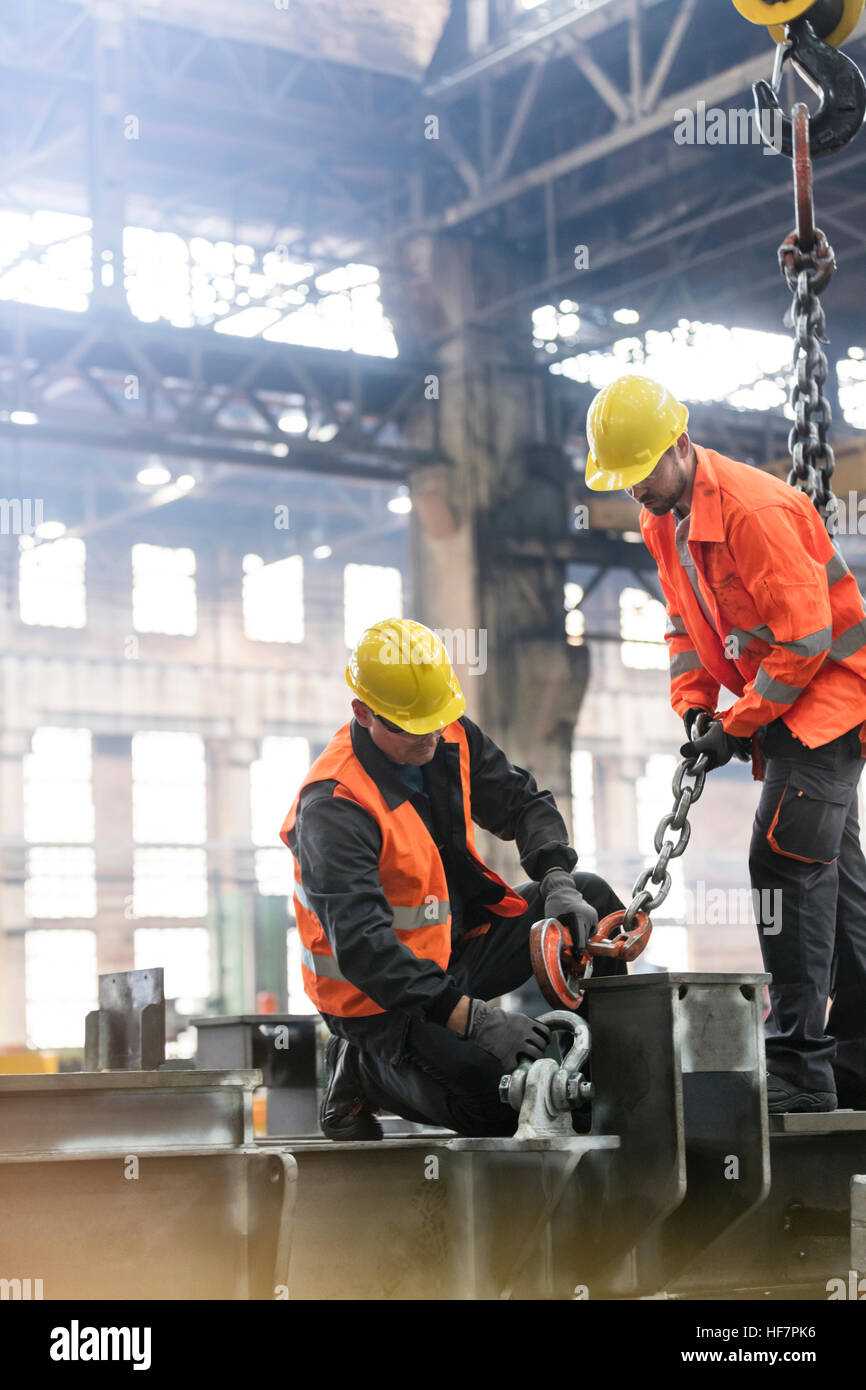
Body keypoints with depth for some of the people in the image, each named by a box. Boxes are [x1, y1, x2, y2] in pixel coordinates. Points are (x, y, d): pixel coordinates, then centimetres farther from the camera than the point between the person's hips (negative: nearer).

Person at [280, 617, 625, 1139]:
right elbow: (361, 945, -35)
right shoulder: (332, 807, -28)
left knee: (592, 899, 0)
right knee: (503, 1108, -22)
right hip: (384, 998, -8)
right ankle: (365, 1069, 2)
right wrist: (471, 1019, -41)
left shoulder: (452, 739, -4)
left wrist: (557, 882, -13)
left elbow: (523, 803, 9)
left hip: (459, 948, 8)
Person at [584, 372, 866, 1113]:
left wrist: (738, 724, -17)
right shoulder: (664, 519, 6)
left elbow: (805, 635, -24)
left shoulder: (754, 508, -24)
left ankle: (798, 1065, -16)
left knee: (785, 856, -17)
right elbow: (687, 620, 17)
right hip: (780, 706, 9)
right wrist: (694, 706, 3)